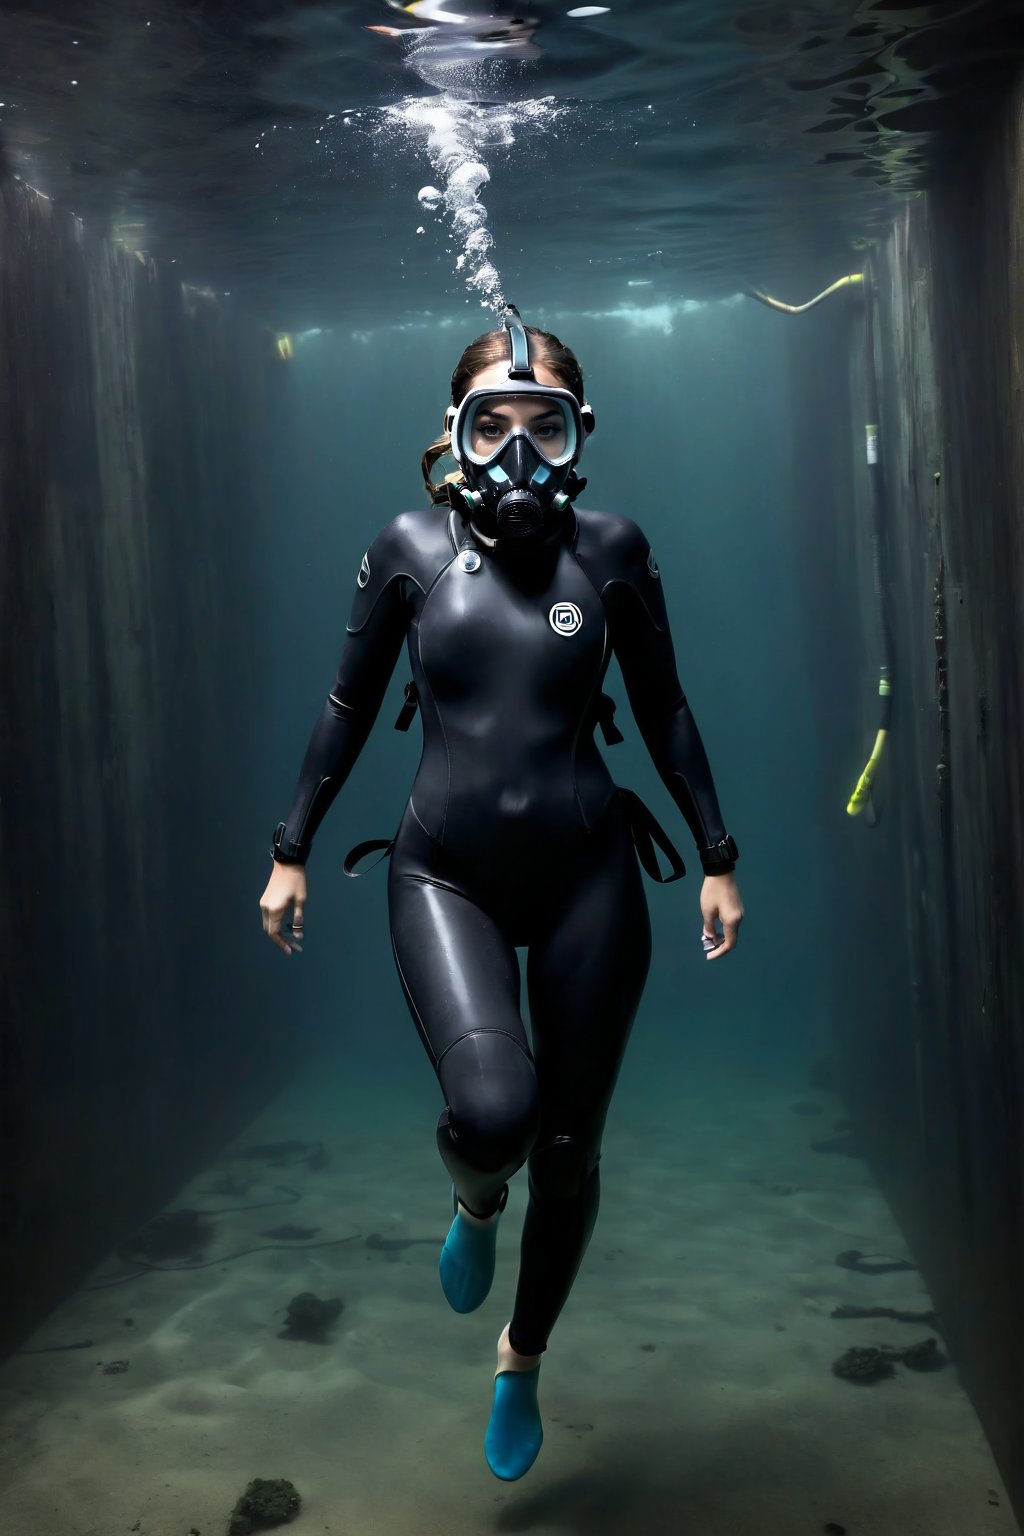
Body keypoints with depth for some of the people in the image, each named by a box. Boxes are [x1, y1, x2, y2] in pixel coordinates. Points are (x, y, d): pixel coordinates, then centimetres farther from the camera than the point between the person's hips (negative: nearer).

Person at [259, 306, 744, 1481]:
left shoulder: (609, 549, -2)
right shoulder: (411, 548, -1)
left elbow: (663, 711, 7)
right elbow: (349, 708, 7)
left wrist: (717, 858, 7)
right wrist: (291, 851, 8)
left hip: (588, 876, 1)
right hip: (447, 878, -1)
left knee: (567, 1150, 9)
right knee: (492, 1106, -25)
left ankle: (522, 1362, 38)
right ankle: (474, 1205, 16)